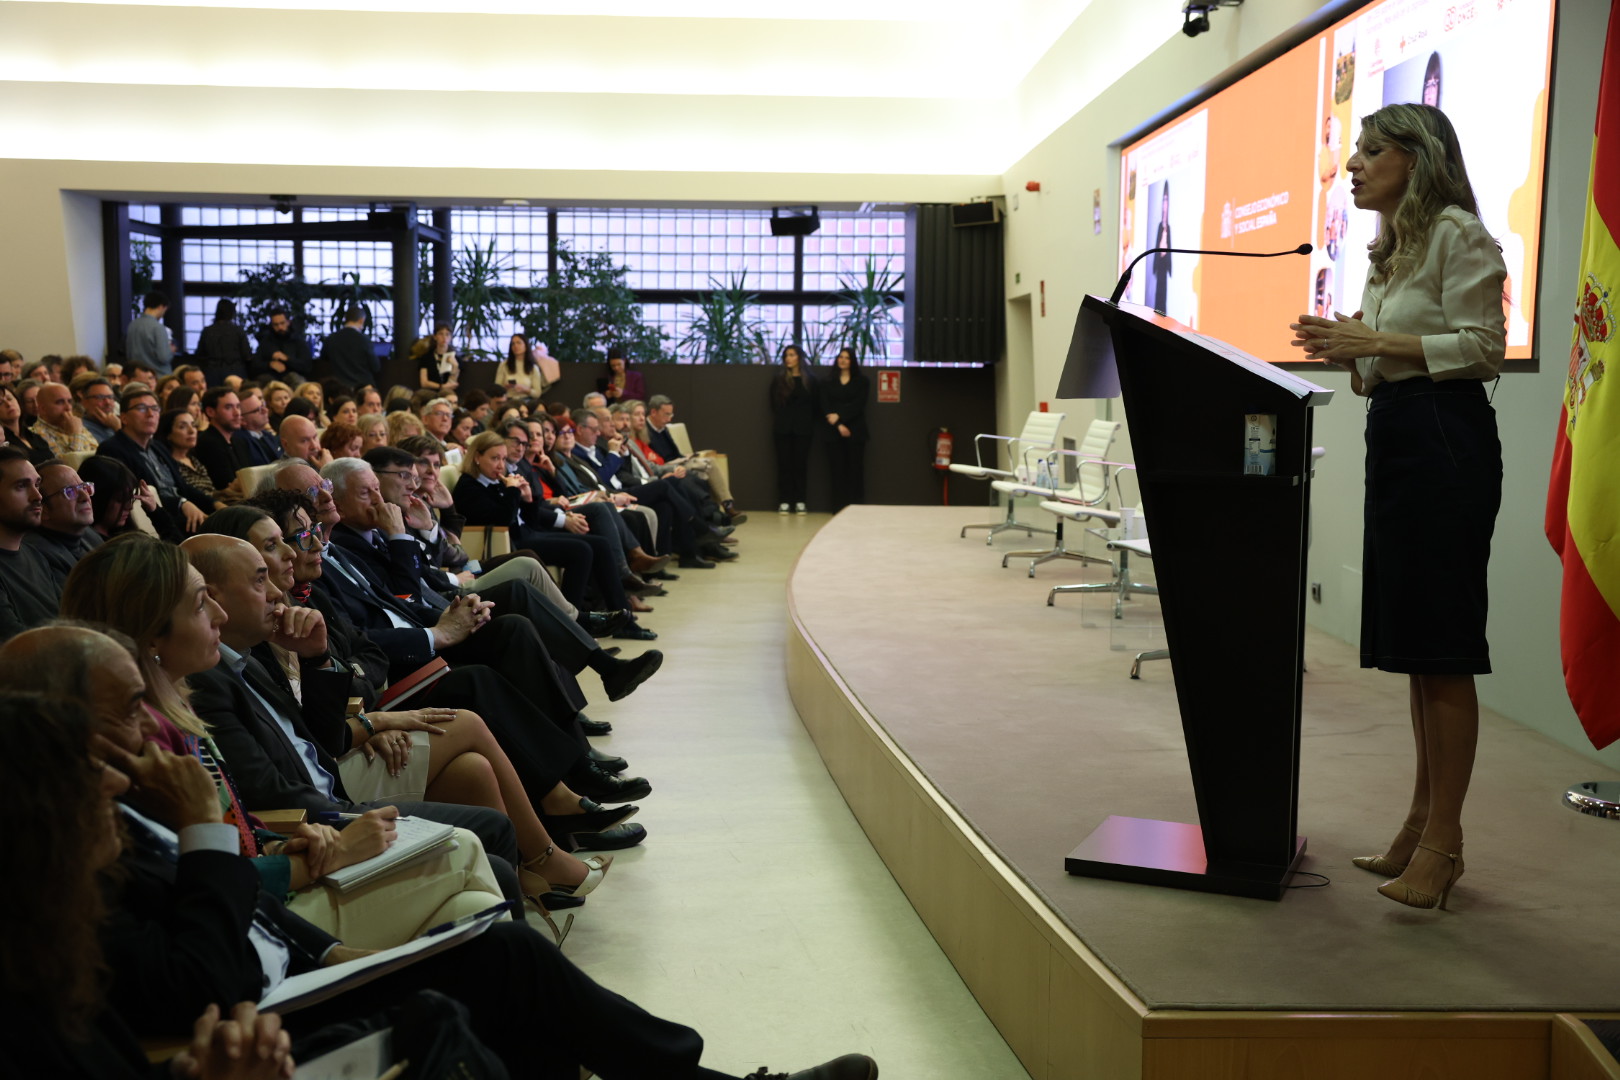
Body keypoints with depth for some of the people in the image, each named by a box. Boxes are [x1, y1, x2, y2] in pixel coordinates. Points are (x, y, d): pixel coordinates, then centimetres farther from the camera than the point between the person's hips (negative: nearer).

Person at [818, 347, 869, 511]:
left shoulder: (861, 381, 9)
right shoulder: (827, 382, 12)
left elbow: (858, 405, -2)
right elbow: (824, 407, 2)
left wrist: (839, 415, -12)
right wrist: (838, 425, -11)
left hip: (855, 431, -1)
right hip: (834, 431, 1)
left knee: (855, 469, -3)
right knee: (838, 469, -2)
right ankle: (839, 508, 0)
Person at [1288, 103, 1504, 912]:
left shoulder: (1458, 233, -5)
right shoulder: (1389, 253, 21)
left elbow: (1483, 347, -14)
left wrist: (1377, 342, -17)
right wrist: (1347, 351, 2)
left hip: (1446, 440, -9)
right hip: (1393, 440, 9)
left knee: (1441, 646, -7)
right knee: (1411, 643, 10)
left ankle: (1443, 840, 0)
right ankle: (1422, 822, 18)